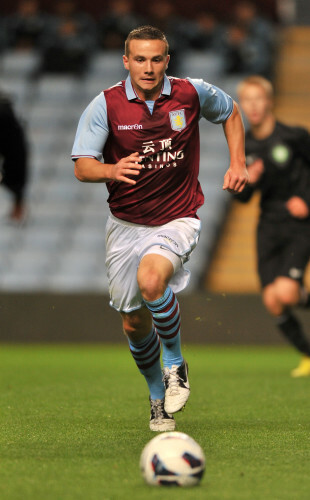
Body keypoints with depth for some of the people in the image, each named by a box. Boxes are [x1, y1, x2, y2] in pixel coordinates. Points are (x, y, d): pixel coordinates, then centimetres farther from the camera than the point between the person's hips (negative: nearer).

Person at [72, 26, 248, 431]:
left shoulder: (192, 93, -7)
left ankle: (175, 364, -7)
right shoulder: (106, 105, -10)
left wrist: (238, 164, 4)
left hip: (178, 220, -2)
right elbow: (82, 167, -14)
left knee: (151, 280, -32)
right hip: (126, 225, 2)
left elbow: (230, 112, 15)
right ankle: (158, 397, 34)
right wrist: (112, 170, -36)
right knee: (135, 324, 8)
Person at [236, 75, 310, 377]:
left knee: (285, 292, -22)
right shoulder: (244, 146, 4)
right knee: (272, 302, -3)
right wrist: (247, 182, -11)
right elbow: (242, 197, 11)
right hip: (268, 227, 5)